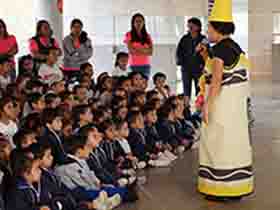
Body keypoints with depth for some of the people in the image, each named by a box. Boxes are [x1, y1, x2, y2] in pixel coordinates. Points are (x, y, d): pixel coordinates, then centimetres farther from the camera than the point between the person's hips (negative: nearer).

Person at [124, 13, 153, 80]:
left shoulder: (147, 36, 12)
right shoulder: (129, 35, 3)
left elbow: (150, 52, 1)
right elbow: (131, 51, -7)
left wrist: (136, 49, -8)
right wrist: (145, 50, -1)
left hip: (146, 65, 3)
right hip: (134, 66, -3)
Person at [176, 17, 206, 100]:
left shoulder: (203, 39, 1)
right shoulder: (184, 39, 7)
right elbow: (178, 52, 12)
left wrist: (203, 64, -11)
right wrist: (180, 61, -1)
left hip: (198, 69, -2)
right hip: (186, 69, 2)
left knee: (199, 90, 0)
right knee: (186, 91, 3)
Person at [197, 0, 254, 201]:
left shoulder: (219, 49, -16)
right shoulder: (235, 47, 12)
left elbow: (216, 80, -22)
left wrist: (207, 104, -19)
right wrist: (206, 55, 13)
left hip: (222, 103, -9)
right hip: (236, 102, 9)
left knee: (220, 142, -1)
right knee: (234, 140, 14)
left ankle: (223, 189, 7)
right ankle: (237, 187, 22)